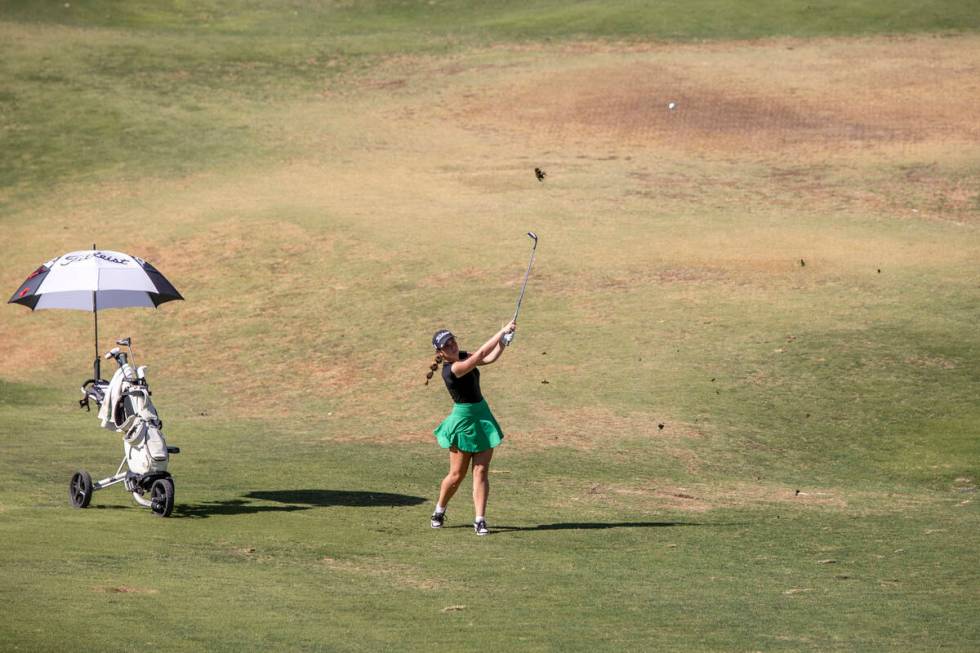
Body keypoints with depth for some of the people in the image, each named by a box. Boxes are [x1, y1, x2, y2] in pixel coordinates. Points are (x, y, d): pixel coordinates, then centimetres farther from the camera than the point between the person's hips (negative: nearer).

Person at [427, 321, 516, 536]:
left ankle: (480, 520, 0)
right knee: (457, 475, 4)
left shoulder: (464, 356, 4)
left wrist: (503, 341, -16)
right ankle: (439, 512, 27)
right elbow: (481, 353, -29)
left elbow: (490, 358, 1)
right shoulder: (452, 370, -23)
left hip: (482, 415, 7)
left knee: (481, 472, 0)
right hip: (464, 420, -7)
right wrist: (503, 331, -27)